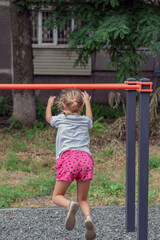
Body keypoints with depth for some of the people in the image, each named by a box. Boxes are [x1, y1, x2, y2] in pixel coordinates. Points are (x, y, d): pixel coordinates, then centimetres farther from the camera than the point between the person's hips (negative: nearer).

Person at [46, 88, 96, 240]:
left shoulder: (61, 119, 18)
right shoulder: (85, 121, 23)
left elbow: (48, 118, 43)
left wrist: (49, 104, 60)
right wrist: (87, 102, 63)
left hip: (67, 157, -2)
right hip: (86, 158, 2)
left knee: (57, 196, 9)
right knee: (82, 199, 11)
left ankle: (70, 205, -24)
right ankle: (88, 217, -21)